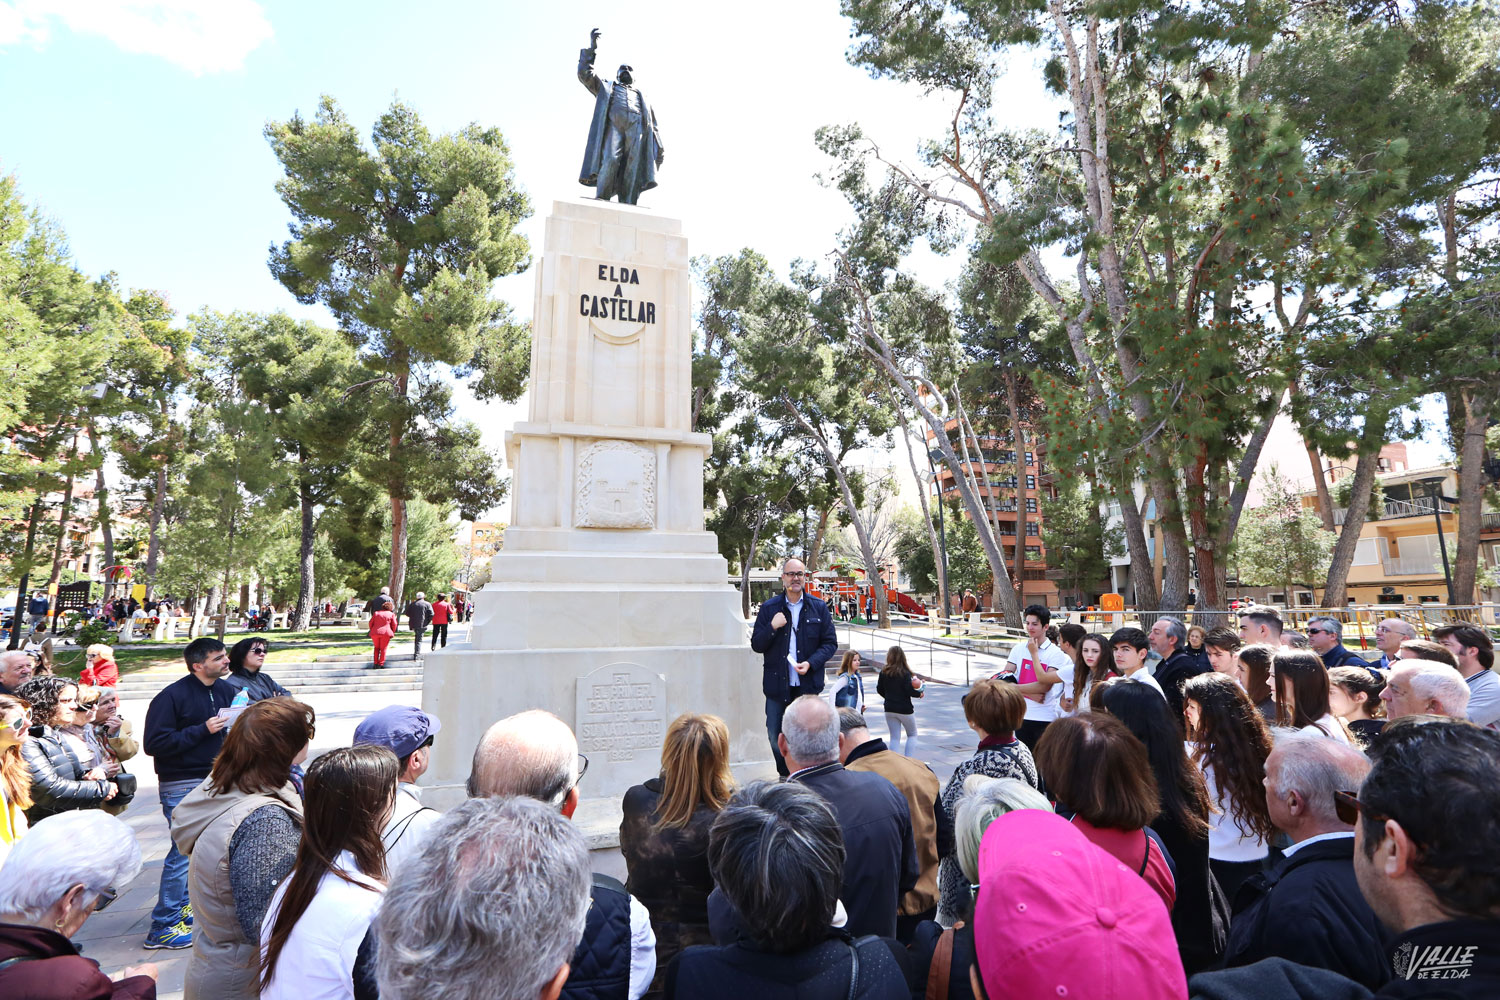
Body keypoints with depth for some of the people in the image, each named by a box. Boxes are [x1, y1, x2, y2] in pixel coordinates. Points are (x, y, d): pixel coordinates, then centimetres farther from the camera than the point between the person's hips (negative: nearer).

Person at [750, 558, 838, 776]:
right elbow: (756, 645, 4)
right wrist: (772, 627, -14)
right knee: (776, 737, 5)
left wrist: (811, 663, -11)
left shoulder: (818, 608, 4)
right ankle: (785, 777, 26)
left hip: (807, 684, 0)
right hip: (777, 685, 1)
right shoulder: (769, 607, 3)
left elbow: (830, 643, 5)